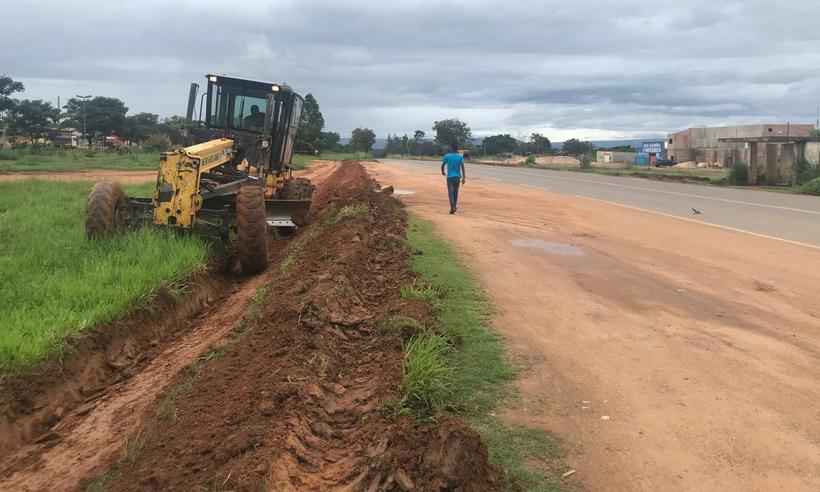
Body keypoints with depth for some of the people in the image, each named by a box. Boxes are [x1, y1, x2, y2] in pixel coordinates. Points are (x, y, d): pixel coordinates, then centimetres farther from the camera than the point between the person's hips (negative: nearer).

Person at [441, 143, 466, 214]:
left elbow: (442, 165, 4)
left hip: (450, 176, -2)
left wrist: (443, 172, 24)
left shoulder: (447, 156, -2)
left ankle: (452, 207, -18)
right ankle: (455, 206, 21)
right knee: (456, 192, 16)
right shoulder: (460, 156, 2)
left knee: (450, 192, -4)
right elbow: (462, 167, -7)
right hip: (457, 177, 2)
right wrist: (464, 178, -8)